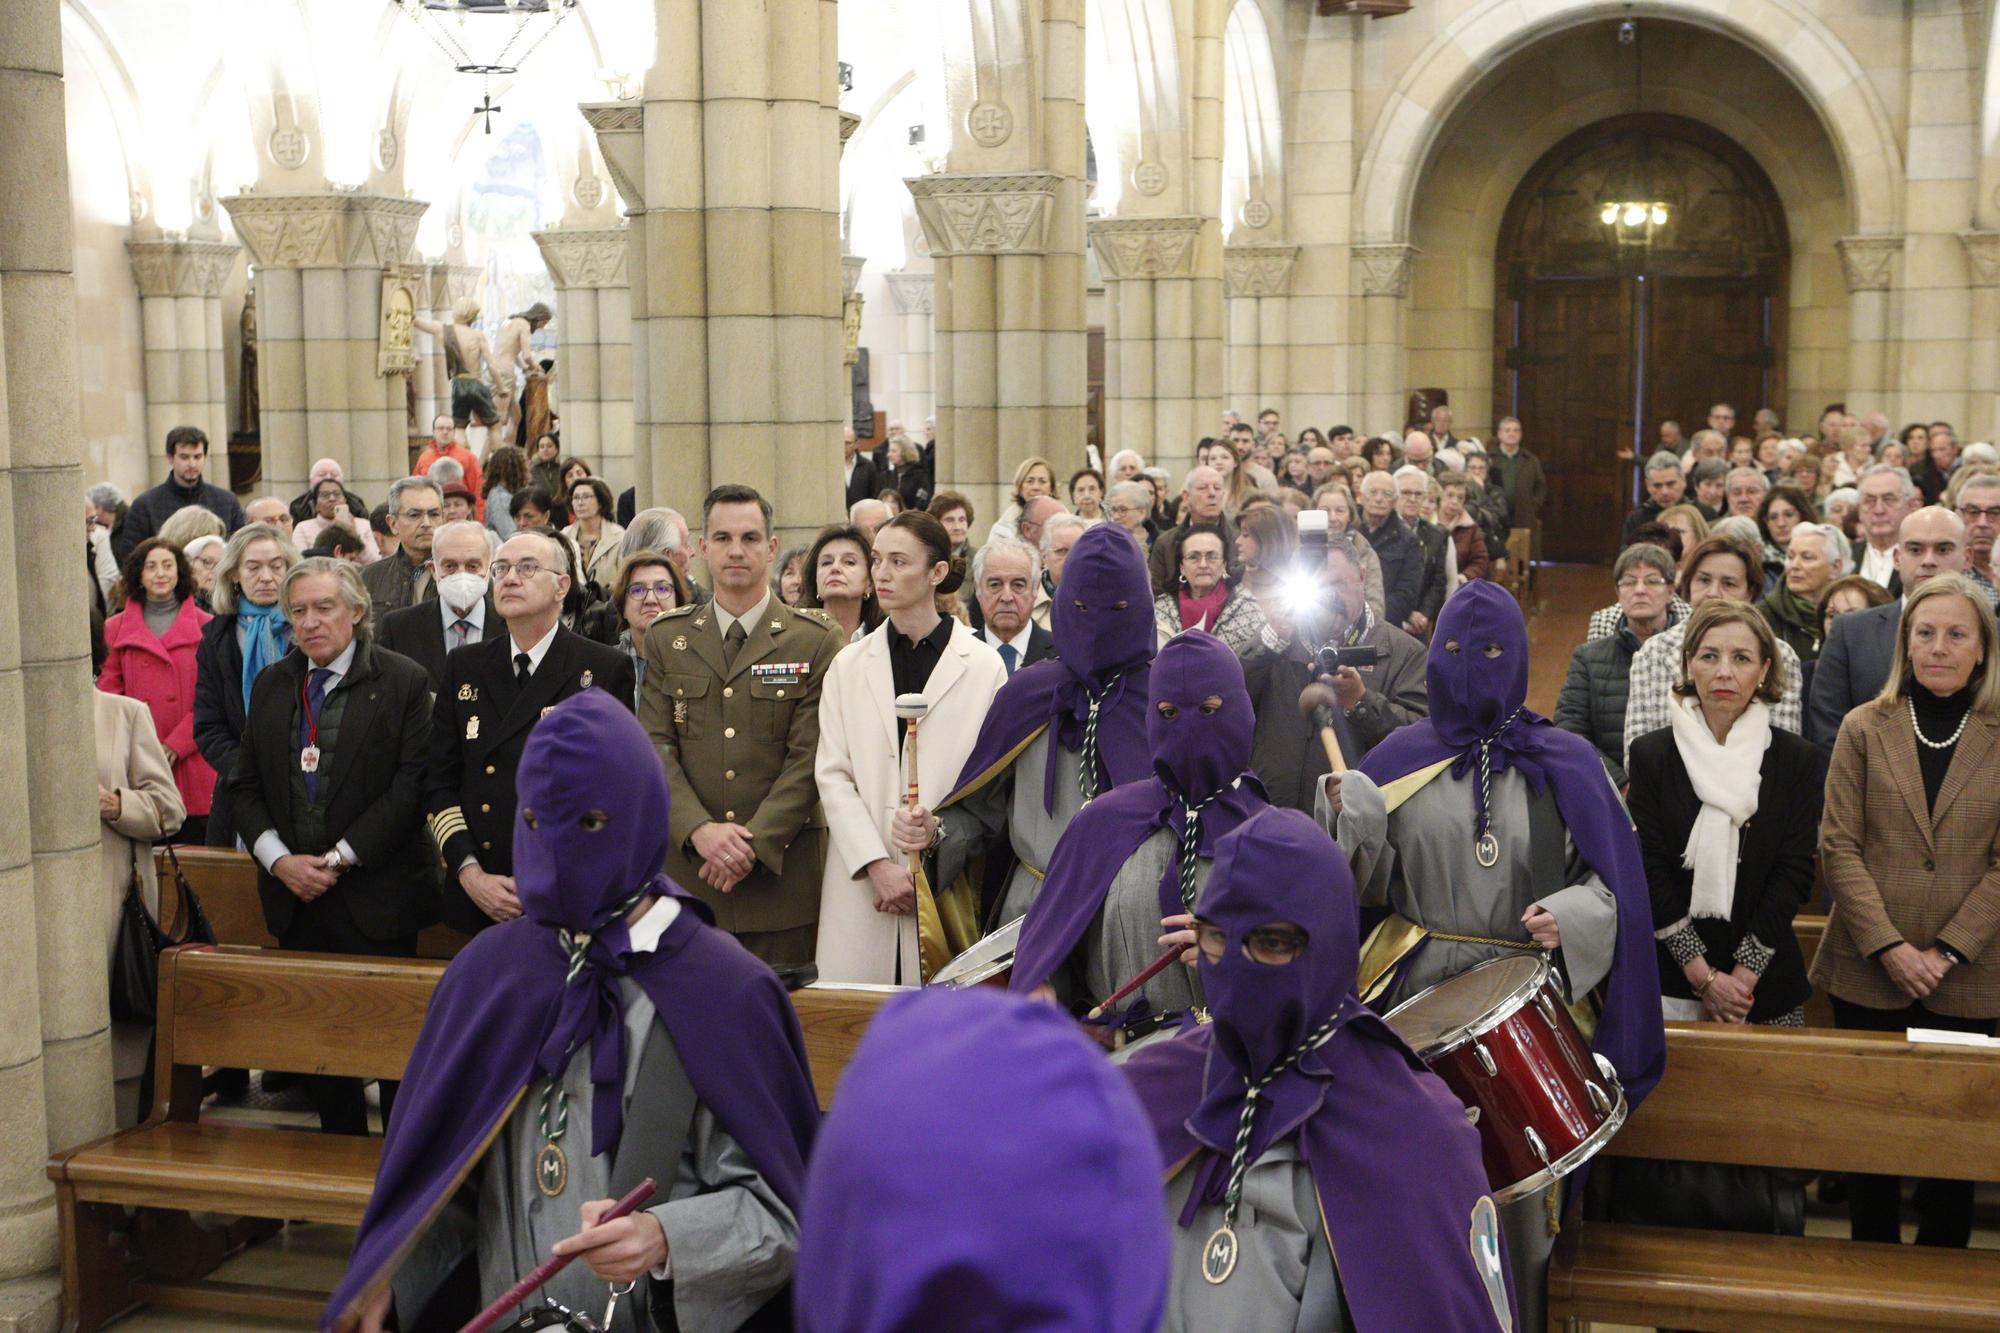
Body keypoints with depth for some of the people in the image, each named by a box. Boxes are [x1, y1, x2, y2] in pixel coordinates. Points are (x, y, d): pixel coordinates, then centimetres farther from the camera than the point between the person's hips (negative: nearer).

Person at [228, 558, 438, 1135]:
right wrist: (280, 860, -5)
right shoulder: (270, 685, 12)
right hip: (294, 895, 5)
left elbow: (412, 784, -11)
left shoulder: (403, 682, -4)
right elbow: (244, 785, 12)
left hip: (375, 897, -5)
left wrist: (339, 858, -14)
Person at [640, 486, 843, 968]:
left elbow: (809, 757, -4)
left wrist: (754, 843, -14)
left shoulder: (816, 640, 3)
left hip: (780, 870, -2)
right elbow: (655, 748, 3)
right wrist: (700, 830, -13)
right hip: (685, 872, 2)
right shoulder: (666, 639, 11)